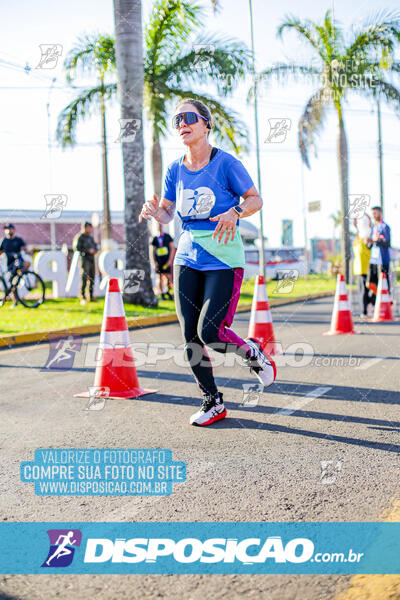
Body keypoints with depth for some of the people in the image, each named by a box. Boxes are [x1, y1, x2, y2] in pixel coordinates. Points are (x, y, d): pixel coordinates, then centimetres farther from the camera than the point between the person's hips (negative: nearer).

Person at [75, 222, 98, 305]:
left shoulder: (91, 237, 17)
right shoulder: (81, 237, -3)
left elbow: (95, 245, 23)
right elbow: (78, 248, -11)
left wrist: (95, 250, 0)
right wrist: (88, 251, -17)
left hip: (92, 259, 7)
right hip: (85, 259, -7)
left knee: (92, 278, 8)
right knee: (84, 278, -12)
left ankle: (91, 297, 14)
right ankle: (82, 297, -12)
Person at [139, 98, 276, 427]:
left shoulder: (225, 163, -7)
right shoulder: (175, 170, 7)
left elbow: (256, 199, -1)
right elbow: (167, 213, 13)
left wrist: (235, 212, -21)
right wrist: (154, 211, -10)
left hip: (224, 259, -5)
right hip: (188, 259, 5)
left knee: (210, 331, -14)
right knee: (190, 337, 3)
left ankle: (254, 353, 19)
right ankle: (213, 402, 20)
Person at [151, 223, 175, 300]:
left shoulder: (167, 236, 5)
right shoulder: (155, 238, 11)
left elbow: (172, 248, 3)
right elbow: (153, 251, 14)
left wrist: (170, 259, -6)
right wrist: (155, 262, 5)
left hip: (166, 260, -2)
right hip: (159, 261, 2)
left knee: (169, 277, -9)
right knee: (161, 277, 2)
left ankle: (168, 292, 5)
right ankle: (162, 294, 6)